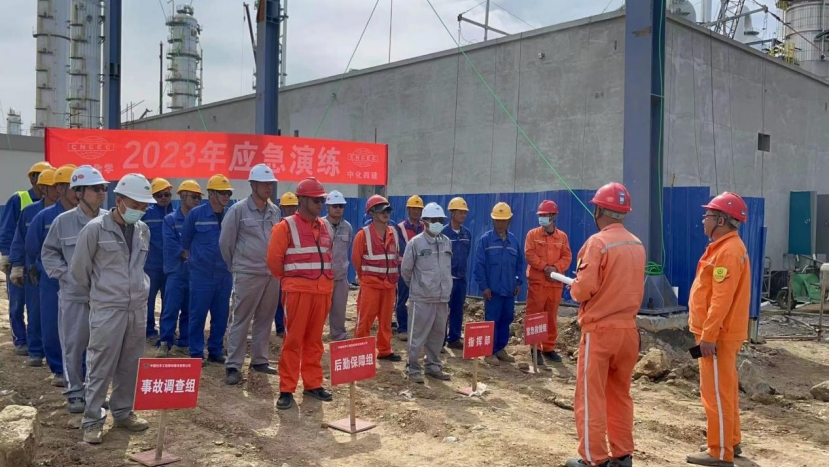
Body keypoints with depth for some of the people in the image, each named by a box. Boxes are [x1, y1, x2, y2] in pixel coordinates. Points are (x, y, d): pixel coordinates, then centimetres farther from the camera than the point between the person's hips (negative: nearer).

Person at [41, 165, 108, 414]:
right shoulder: (63, 221, -4)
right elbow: (48, 254, 4)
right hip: (74, 295, -1)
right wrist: (66, 275, -7)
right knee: (73, 345, 8)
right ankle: (75, 391, 23)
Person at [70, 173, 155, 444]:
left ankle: (123, 413, 27)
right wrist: (98, 293, 12)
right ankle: (92, 420, 14)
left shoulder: (144, 230, 6)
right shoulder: (95, 228, -10)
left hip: (138, 308, 5)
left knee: (130, 366, 13)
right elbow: (78, 269, 0)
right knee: (100, 368, 2)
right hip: (106, 310, -5)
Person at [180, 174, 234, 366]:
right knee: (198, 315, 2)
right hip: (202, 274, -3)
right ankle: (197, 353, 11)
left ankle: (215, 351, 22)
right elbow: (185, 239, 6)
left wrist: (231, 261, 11)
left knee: (221, 315, 10)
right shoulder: (196, 214, -5)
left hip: (225, 274, 3)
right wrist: (191, 259, 11)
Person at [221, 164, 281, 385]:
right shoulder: (238, 210, -7)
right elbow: (225, 242, -1)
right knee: (240, 320, 0)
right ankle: (233, 366, 7)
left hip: (273, 274, 5)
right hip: (248, 274, -5)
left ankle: (259, 360, 24)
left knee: (264, 319, 12)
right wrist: (235, 265, 8)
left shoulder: (275, 211, 7)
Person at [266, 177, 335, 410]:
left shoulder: (324, 227, 13)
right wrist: (289, 279, 5)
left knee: (314, 340, 12)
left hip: (322, 291, 5)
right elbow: (273, 259, -6)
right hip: (298, 291, -5)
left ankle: (313, 384, 21)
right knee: (293, 340, -1)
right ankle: (287, 389, 6)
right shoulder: (286, 227, -6)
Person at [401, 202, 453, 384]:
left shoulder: (447, 242, 8)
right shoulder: (416, 243, -8)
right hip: (422, 299, -5)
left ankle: (433, 366, 25)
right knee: (418, 336, -1)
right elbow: (405, 270, 1)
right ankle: (413, 369, 10)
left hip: (443, 298, 5)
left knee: (437, 336, 12)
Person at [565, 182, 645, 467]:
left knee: (591, 397, 3)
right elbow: (632, 287, 13)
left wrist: (572, 289, 3)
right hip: (628, 328, 7)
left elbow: (584, 288, -18)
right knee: (620, 395, 16)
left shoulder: (598, 242, -14)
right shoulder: (637, 245, 5)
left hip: (600, 329, -6)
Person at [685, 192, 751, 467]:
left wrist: (708, 335, -25)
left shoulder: (728, 251, -19)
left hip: (718, 335, -11)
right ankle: (730, 442, 28)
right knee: (724, 390, 17)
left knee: (716, 392, -4)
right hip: (721, 332, 11)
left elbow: (722, 299, -25)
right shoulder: (726, 247, 14)